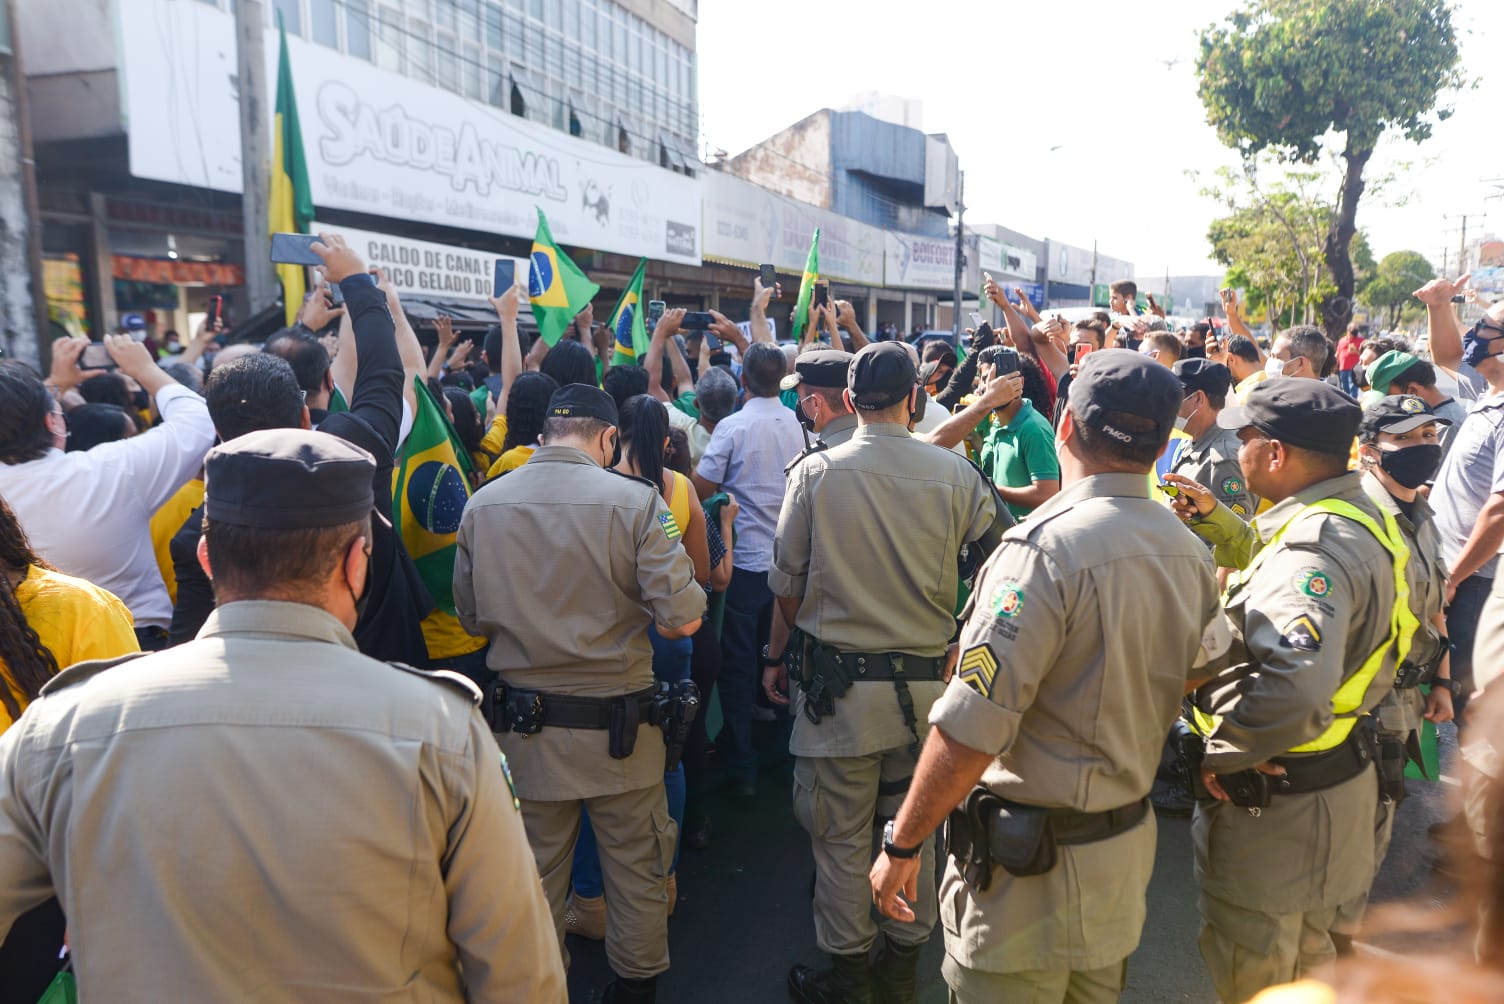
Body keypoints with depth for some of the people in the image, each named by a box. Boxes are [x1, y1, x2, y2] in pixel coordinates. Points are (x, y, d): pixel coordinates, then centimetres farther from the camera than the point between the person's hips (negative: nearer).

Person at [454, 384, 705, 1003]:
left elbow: (472, 620, 6)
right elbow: (683, 620, -17)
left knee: (535, 872, 20)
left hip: (523, 725, 3)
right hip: (618, 724, -3)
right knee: (635, 871, 18)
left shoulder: (482, 505, -3)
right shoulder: (635, 502, -14)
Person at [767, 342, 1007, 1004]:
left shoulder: (815, 472, -8)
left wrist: (778, 655, 13)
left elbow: (787, 582, -1)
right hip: (928, 682, 3)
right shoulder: (956, 474, -5)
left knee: (841, 836, 12)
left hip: (840, 682, -2)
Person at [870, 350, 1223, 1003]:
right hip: (1128, 845, 8)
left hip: (1029, 861, -7)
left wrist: (902, 845, -16)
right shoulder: (1190, 553, 0)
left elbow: (969, 730, -27)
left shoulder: (1046, 546, -24)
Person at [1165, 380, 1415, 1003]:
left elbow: (1294, 687, -44)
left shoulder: (1314, 548, -31)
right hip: (1336, 770, 10)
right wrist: (1215, 518, 13)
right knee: (1308, 954, 31)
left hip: (1276, 802, -10)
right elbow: (1273, 566, 23)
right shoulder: (1356, 514, 3)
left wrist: (1217, 752, -29)